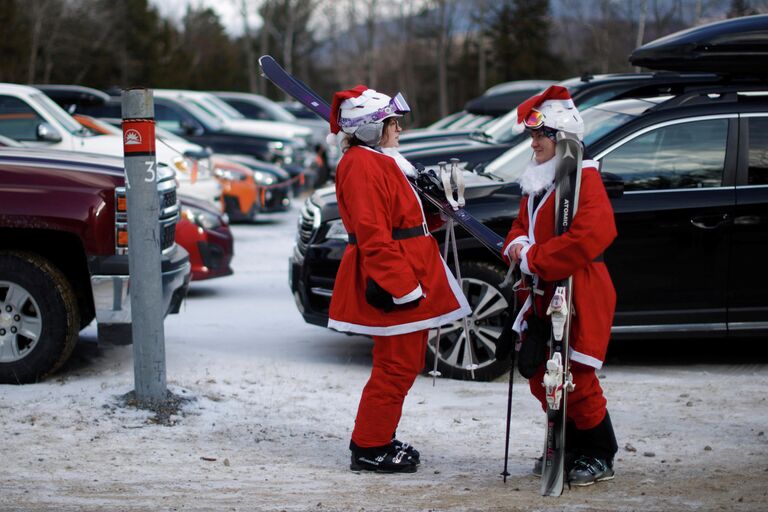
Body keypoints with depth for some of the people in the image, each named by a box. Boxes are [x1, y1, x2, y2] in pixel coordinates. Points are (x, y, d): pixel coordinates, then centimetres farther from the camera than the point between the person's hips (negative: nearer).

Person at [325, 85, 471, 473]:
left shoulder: (381, 162, 19)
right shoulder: (362, 165, -15)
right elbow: (373, 234, -22)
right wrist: (400, 285, -25)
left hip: (406, 278, 11)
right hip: (393, 284, -11)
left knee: (404, 363, 16)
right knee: (396, 365, -6)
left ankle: (380, 440, 25)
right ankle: (369, 448, 1)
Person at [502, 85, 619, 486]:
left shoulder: (584, 179, -14)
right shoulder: (538, 181, 15)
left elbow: (588, 238, -26)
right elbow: (522, 225, 24)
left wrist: (533, 257, -20)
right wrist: (517, 245, -1)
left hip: (577, 297, -9)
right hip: (541, 295, 9)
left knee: (576, 379, -4)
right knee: (540, 376, 12)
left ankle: (599, 456, 12)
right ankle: (569, 448, 27)